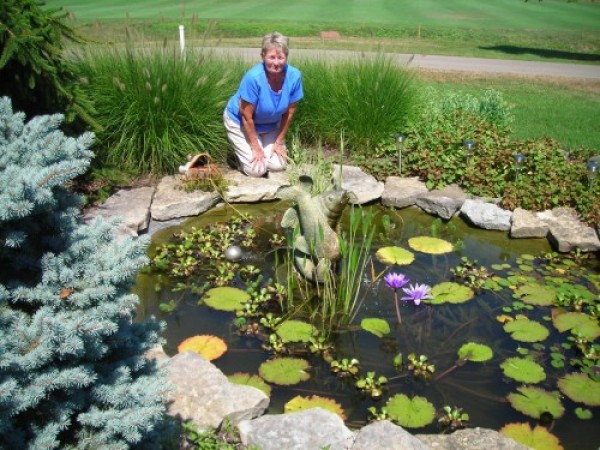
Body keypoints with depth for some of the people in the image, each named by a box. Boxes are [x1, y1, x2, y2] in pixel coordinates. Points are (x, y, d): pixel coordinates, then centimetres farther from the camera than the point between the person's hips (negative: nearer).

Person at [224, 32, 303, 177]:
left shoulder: (294, 76, -22)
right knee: (256, 170, -12)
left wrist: (279, 142, -3)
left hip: (270, 124, 4)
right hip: (239, 121, -4)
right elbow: (246, 116, -23)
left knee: (277, 165, -5)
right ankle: (243, 152, 20)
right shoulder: (253, 77, -34)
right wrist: (256, 147, -16)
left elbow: (289, 112, -8)